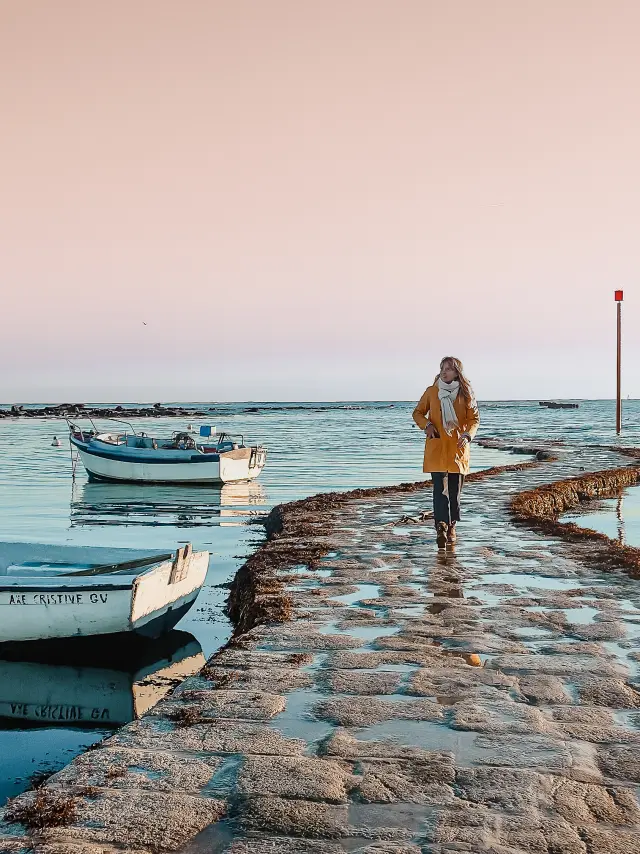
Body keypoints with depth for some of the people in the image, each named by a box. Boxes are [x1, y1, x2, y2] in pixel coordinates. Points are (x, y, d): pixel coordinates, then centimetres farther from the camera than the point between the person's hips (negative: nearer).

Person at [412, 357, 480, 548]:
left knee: (455, 490, 8)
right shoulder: (431, 392, 3)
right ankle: (441, 528, -19)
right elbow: (418, 413, 12)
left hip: (458, 448, 1)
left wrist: (467, 435, -13)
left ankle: (451, 528, 22)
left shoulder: (466, 394, 3)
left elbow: (474, 419, 6)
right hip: (436, 447, -1)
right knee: (440, 488, -12)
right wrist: (427, 425, -9)